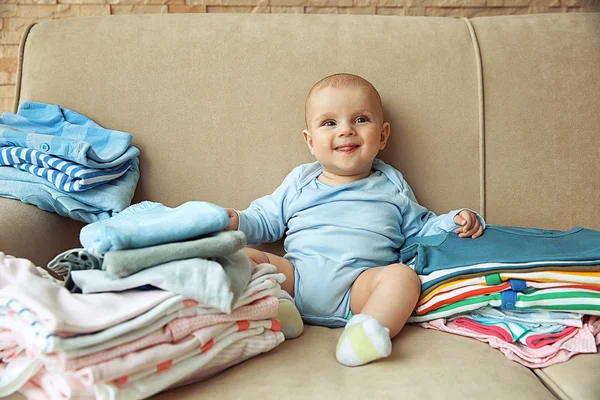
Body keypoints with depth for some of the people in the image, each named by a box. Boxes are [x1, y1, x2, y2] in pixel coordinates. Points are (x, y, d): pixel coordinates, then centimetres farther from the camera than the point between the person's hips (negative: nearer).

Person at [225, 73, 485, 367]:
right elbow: (266, 220, 24)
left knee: (402, 276, -29)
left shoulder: (392, 186, 21)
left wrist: (455, 222, 9)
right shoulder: (299, 182, 21)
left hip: (359, 285, -1)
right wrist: (238, 221, 4)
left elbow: (420, 226, 27)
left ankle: (369, 330, -48)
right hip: (296, 275, 1)